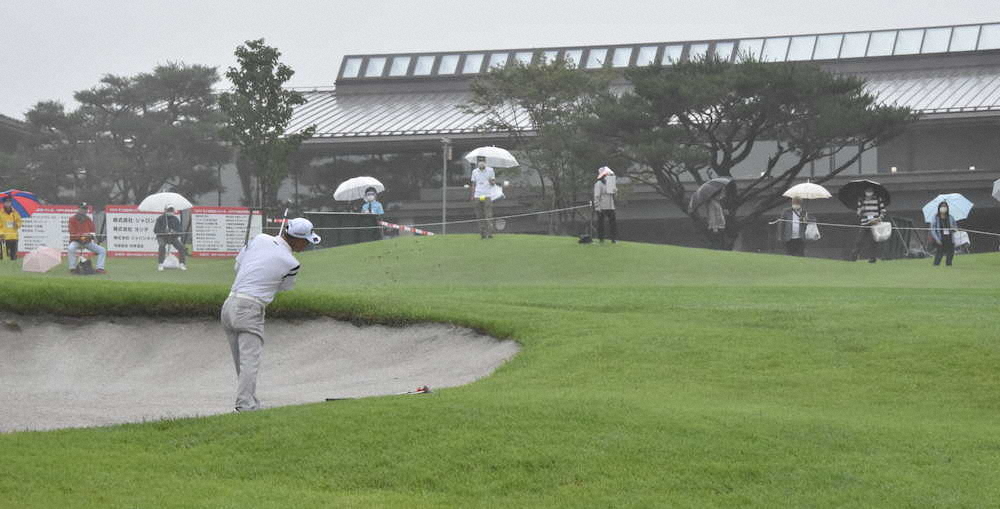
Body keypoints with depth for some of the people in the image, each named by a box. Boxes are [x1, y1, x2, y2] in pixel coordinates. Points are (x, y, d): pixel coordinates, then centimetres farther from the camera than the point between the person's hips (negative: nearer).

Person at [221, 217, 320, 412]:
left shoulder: (260, 239, 5)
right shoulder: (291, 264, -10)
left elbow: (238, 264, 15)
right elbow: (284, 287, 9)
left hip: (229, 304, 7)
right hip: (250, 309, -7)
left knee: (241, 362, 13)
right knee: (250, 361, -9)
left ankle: (251, 403, 19)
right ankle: (245, 405, -19)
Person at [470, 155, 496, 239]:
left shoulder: (490, 170, 6)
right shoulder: (475, 172, 13)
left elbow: (494, 183, 8)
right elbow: (474, 184, 17)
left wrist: (492, 182, -16)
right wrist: (472, 195, 7)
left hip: (487, 195, -3)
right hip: (478, 196, 3)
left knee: (488, 215, -11)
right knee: (480, 216, -1)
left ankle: (490, 233, -14)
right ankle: (482, 233, 2)